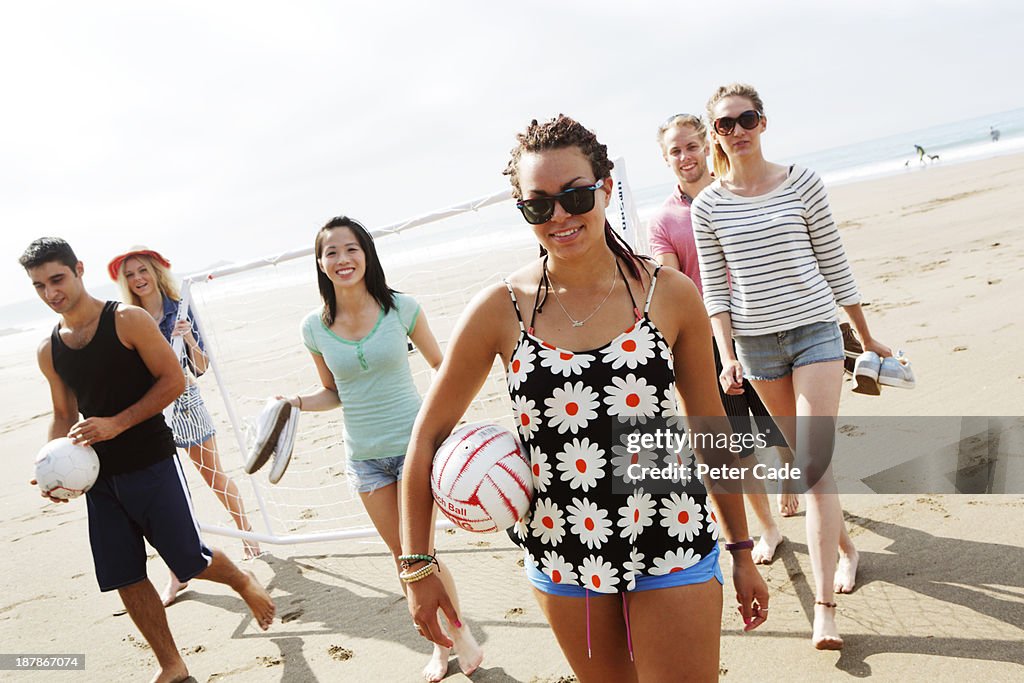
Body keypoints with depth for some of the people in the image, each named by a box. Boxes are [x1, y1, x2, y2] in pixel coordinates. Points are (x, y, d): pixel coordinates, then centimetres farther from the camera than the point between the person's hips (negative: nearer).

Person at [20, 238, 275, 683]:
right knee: (125, 579, 8)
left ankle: (243, 581, 32)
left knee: (191, 563, -1)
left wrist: (118, 423, -19)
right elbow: (63, 416, 17)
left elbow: (174, 380, -11)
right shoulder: (49, 351, 8)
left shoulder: (127, 320, -9)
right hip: (98, 476, 6)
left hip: (151, 463, -5)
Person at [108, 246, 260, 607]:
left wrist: (189, 338, -23)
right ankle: (178, 573, 11)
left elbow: (201, 368, -7)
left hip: (186, 404, -2)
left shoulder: (180, 311, -5)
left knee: (214, 476, 9)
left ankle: (248, 534, 31)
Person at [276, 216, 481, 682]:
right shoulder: (315, 328, -3)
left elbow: (441, 366, 0)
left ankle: (460, 630, 23)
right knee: (403, 556, 14)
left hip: (414, 444, -3)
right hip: (364, 457, 3)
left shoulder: (401, 308, -11)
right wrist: (295, 403, -9)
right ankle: (440, 641, 35)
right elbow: (333, 392, 9)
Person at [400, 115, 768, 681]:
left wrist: (741, 550, 10)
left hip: (671, 547, -1)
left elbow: (711, 430, 3)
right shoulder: (499, 311, -8)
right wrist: (418, 565, -1)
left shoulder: (671, 296, -7)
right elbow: (428, 436, 0)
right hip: (562, 556, 2)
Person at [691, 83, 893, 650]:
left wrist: (868, 337, 8)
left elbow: (834, 263, 3)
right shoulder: (707, 205, 0)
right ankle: (845, 546, 39)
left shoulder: (802, 183, -2)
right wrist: (728, 358, -8)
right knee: (805, 458, 15)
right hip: (756, 342, 2)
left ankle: (823, 605, -5)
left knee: (814, 465, -10)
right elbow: (715, 288, 1)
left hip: (816, 330, -2)